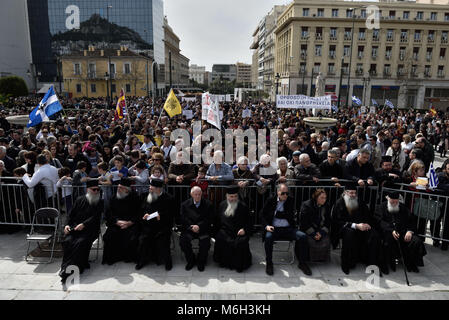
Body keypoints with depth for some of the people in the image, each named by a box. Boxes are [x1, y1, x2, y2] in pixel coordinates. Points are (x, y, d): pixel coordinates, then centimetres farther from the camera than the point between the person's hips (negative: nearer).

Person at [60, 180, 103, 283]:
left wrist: (84, 224, -17)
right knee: (67, 241, -26)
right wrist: (68, 225, 0)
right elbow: (72, 214, 17)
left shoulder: (100, 203, 7)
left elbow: (95, 217, -3)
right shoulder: (80, 200, 16)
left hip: (90, 229, -3)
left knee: (80, 242, -30)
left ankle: (67, 270, -25)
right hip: (75, 227, 3)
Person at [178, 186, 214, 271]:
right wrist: (191, 226, -14)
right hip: (189, 229, 1)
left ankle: (201, 261, -2)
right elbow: (182, 219, 1)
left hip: (203, 229, -1)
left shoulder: (208, 204, 5)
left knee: (205, 241, -29)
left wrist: (199, 226, -15)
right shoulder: (185, 204, 9)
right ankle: (191, 260, 0)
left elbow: (209, 219, -1)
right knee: (183, 240, -25)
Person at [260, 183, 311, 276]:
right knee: (268, 237, -33)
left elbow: (290, 216, 0)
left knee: (303, 236, -22)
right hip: (274, 228, -2)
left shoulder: (291, 201, 10)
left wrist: (276, 213, -4)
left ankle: (302, 263, -4)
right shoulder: (270, 200, 7)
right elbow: (262, 214, 5)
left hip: (288, 228, 2)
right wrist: (266, 226, -11)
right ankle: (269, 263, -14)